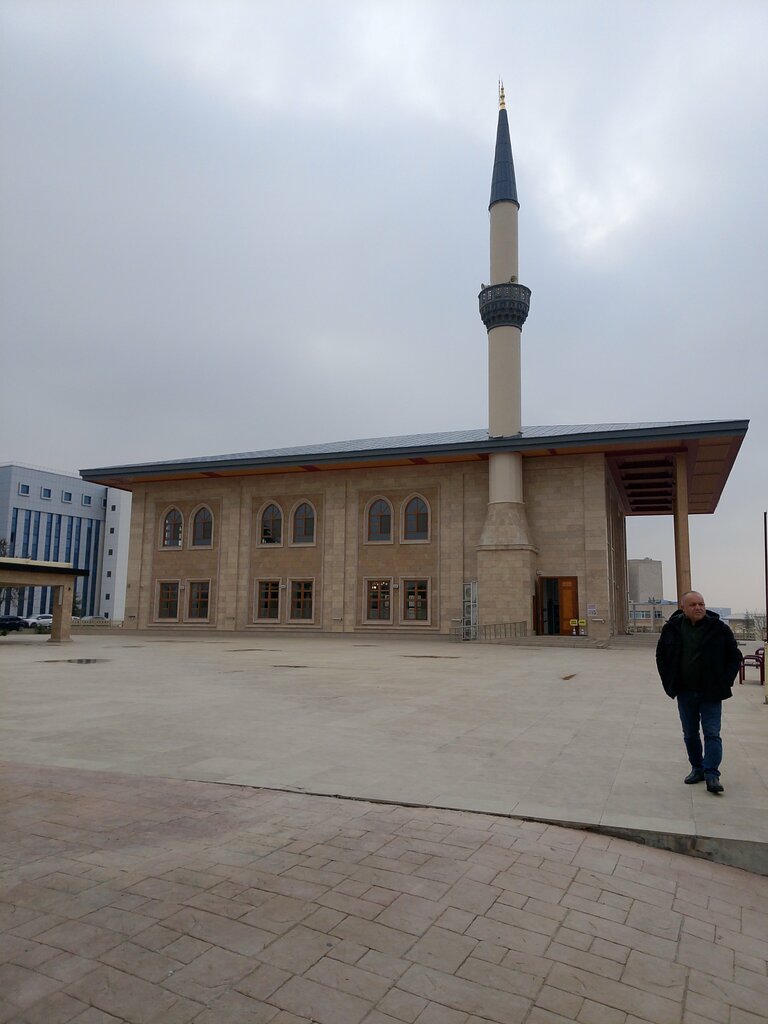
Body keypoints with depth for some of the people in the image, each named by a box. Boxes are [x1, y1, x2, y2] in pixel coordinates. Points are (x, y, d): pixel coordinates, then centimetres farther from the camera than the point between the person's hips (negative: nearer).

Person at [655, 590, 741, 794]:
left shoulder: (719, 628, -7)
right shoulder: (672, 628, -2)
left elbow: (735, 657, 3)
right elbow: (661, 655, 12)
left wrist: (724, 682, -4)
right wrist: (669, 682, 6)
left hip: (711, 693, -3)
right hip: (685, 693, 3)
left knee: (712, 734, -4)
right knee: (690, 734, 12)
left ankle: (711, 774, -1)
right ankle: (697, 769, 26)